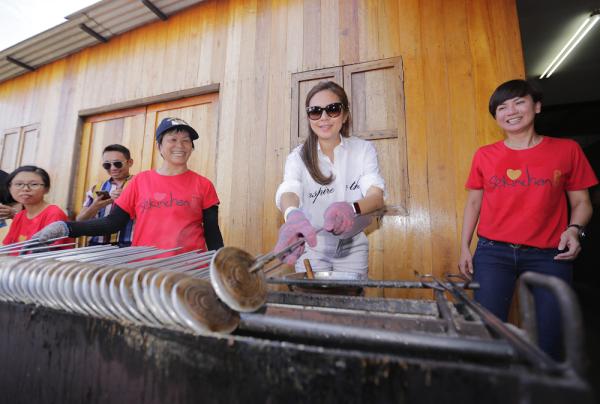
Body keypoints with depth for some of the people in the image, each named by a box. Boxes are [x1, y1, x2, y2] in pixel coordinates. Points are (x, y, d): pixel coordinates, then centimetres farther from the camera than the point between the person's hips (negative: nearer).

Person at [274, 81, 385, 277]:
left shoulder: (363, 149, -7)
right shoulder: (298, 156, -10)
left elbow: (377, 196, -21)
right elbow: (289, 191, -29)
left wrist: (351, 209, -44)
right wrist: (293, 215, -52)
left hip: (352, 246, 1)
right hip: (312, 247, -1)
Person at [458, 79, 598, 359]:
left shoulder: (566, 150, 5)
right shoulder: (485, 155, 5)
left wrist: (574, 229, -12)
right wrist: (464, 248, 4)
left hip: (548, 255, 1)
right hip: (492, 253, 0)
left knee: (549, 339, 5)